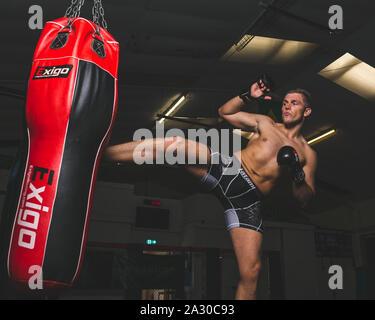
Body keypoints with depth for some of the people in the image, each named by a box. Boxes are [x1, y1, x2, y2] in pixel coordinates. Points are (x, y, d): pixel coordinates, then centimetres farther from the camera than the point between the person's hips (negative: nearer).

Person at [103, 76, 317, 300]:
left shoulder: (307, 154, 15)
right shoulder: (266, 123, 19)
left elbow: (305, 201, 10)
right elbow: (225, 112, 22)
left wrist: (297, 175, -9)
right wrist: (247, 97, 6)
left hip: (248, 200, 0)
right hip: (227, 168, 1)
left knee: (251, 272, -13)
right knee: (175, 143, -24)